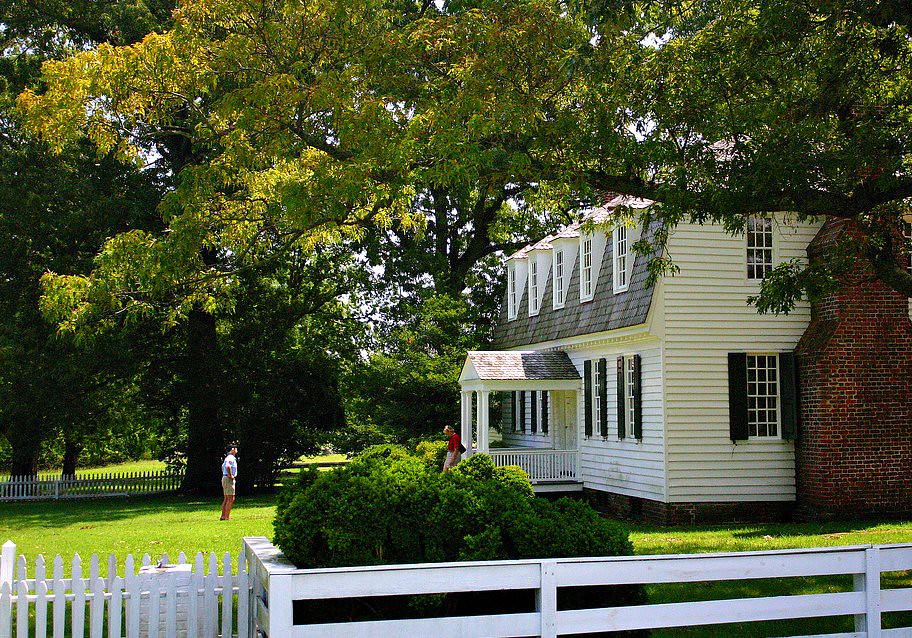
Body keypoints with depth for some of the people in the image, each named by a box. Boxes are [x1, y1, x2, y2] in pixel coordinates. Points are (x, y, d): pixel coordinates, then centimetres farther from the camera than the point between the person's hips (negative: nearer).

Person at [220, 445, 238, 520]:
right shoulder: (231, 458, -14)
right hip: (229, 479, -10)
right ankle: (227, 517, -12)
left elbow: (223, 467, 34)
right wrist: (230, 475, -22)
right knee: (231, 499, -10)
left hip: (225, 478, 10)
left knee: (226, 499, 13)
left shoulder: (227, 458, 18)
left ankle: (223, 516, 15)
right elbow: (228, 466, -34)